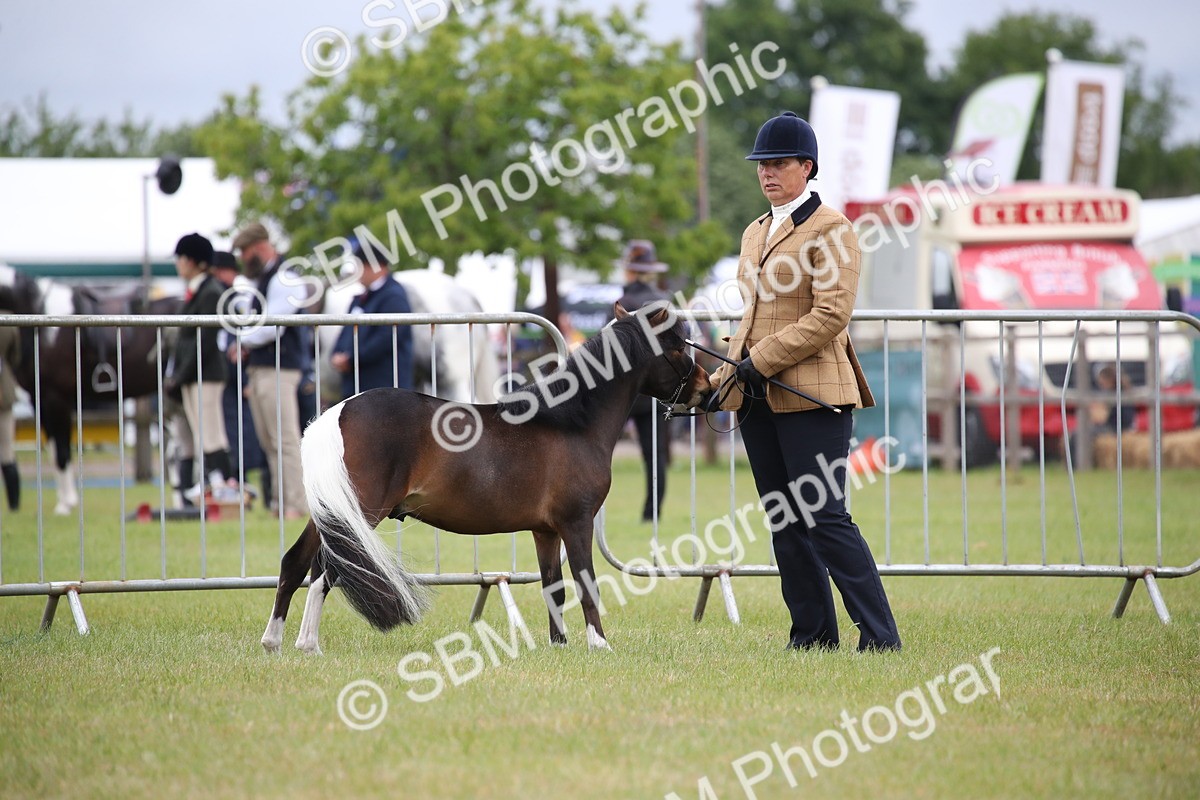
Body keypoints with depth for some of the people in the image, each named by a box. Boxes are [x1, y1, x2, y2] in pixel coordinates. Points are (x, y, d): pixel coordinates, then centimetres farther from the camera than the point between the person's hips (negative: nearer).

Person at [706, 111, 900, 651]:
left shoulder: (830, 230, -6)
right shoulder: (755, 233, 19)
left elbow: (831, 315, -15)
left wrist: (762, 360, -18)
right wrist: (722, 380, 14)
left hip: (811, 393, -8)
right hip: (757, 399, 8)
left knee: (824, 516, -12)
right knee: (785, 522, 7)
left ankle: (879, 635, -10)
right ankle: (813, 632, 11)